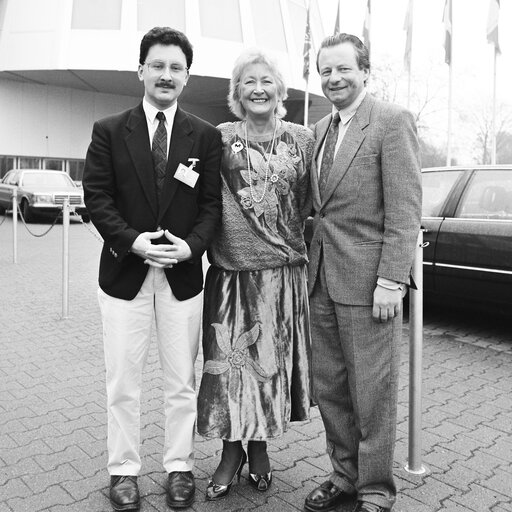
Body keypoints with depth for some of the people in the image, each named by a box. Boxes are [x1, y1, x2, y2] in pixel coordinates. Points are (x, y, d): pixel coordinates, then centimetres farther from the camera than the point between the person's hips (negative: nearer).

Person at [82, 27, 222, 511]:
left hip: (182, 272, 1)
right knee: (123, 381, 8)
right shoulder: (108, 131, 3)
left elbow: (212, 202, 2)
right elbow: (96, 197, -2)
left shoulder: (206, 136, 5)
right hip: (124, 270, 0)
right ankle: (123, 471, 24)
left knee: (181, 381, 10)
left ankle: (179, 467, 26)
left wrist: (191, 244, -15)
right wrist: (132, 240, -16)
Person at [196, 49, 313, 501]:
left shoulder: (303, 139, 5)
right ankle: (231, 452, 23)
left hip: (284, 272, 2)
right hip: (231, 271, -1)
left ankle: (259, 449, 30)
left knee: (273, 360, 10)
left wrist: (293, 238, 4)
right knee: (229, 362, 4)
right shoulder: (219, 139, 1)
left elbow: (310, 200, 11)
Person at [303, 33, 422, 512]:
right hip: (322, 279, 7)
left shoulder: (391, 120, -6)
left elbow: (405, 208, -12)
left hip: (368, 281, -7)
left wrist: (391, 280, -17)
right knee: (329, 388, 15)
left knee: (372, 394, 5)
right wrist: (312, 263, 9)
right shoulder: (320, 128, 16)